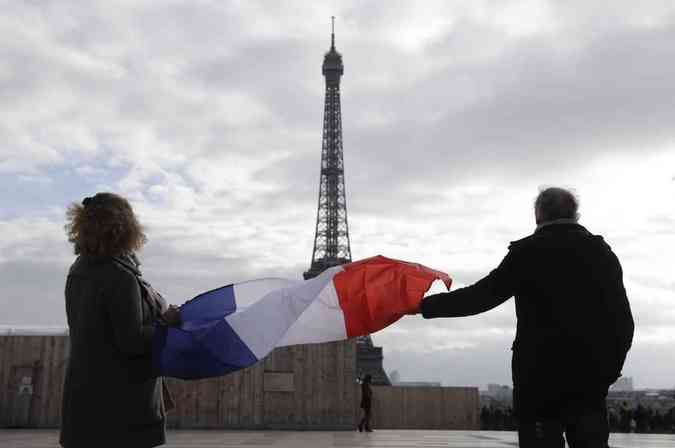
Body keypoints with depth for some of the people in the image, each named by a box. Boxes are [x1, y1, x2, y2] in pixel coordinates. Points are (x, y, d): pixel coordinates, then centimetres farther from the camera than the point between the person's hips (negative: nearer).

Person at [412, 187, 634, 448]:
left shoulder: (527, 252, -4)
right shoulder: (602, 253, 7)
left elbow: (481, 296, -9)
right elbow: (622, 320, 6)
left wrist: (426, 306, -2)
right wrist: (610, 368, 15)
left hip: (540, 375, -3)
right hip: (591, 377, 4)